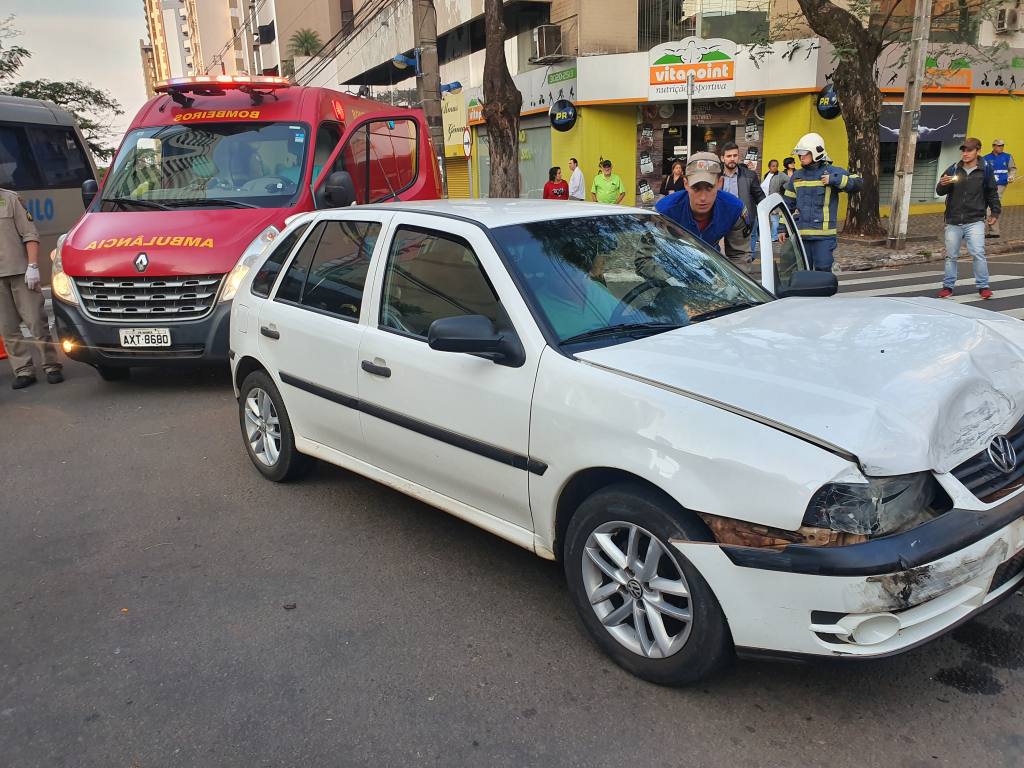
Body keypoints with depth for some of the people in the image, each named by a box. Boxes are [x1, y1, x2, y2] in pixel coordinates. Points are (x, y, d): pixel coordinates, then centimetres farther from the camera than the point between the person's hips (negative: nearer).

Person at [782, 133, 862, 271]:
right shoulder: (796, 176, 13)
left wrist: (834, 180, -19)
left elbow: (857, 183, -7)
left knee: (823, 271, -5)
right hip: (801, 234, 5)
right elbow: (788, 204, 18)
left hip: (824, 235, -4)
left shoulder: (832, 172, -1)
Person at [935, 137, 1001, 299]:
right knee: (951, 255, 9)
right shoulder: (953, 169, 3)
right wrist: (942, 185, -17)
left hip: (975, 221, -2)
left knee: (978, 253, -10)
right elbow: (939, 192, 5)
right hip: (953, 222, 2)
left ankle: (983, 286, 1)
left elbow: (992, 193, 8)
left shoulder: (985, 169, 0)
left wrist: (995, 212, 3)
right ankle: (948, 286, 19)